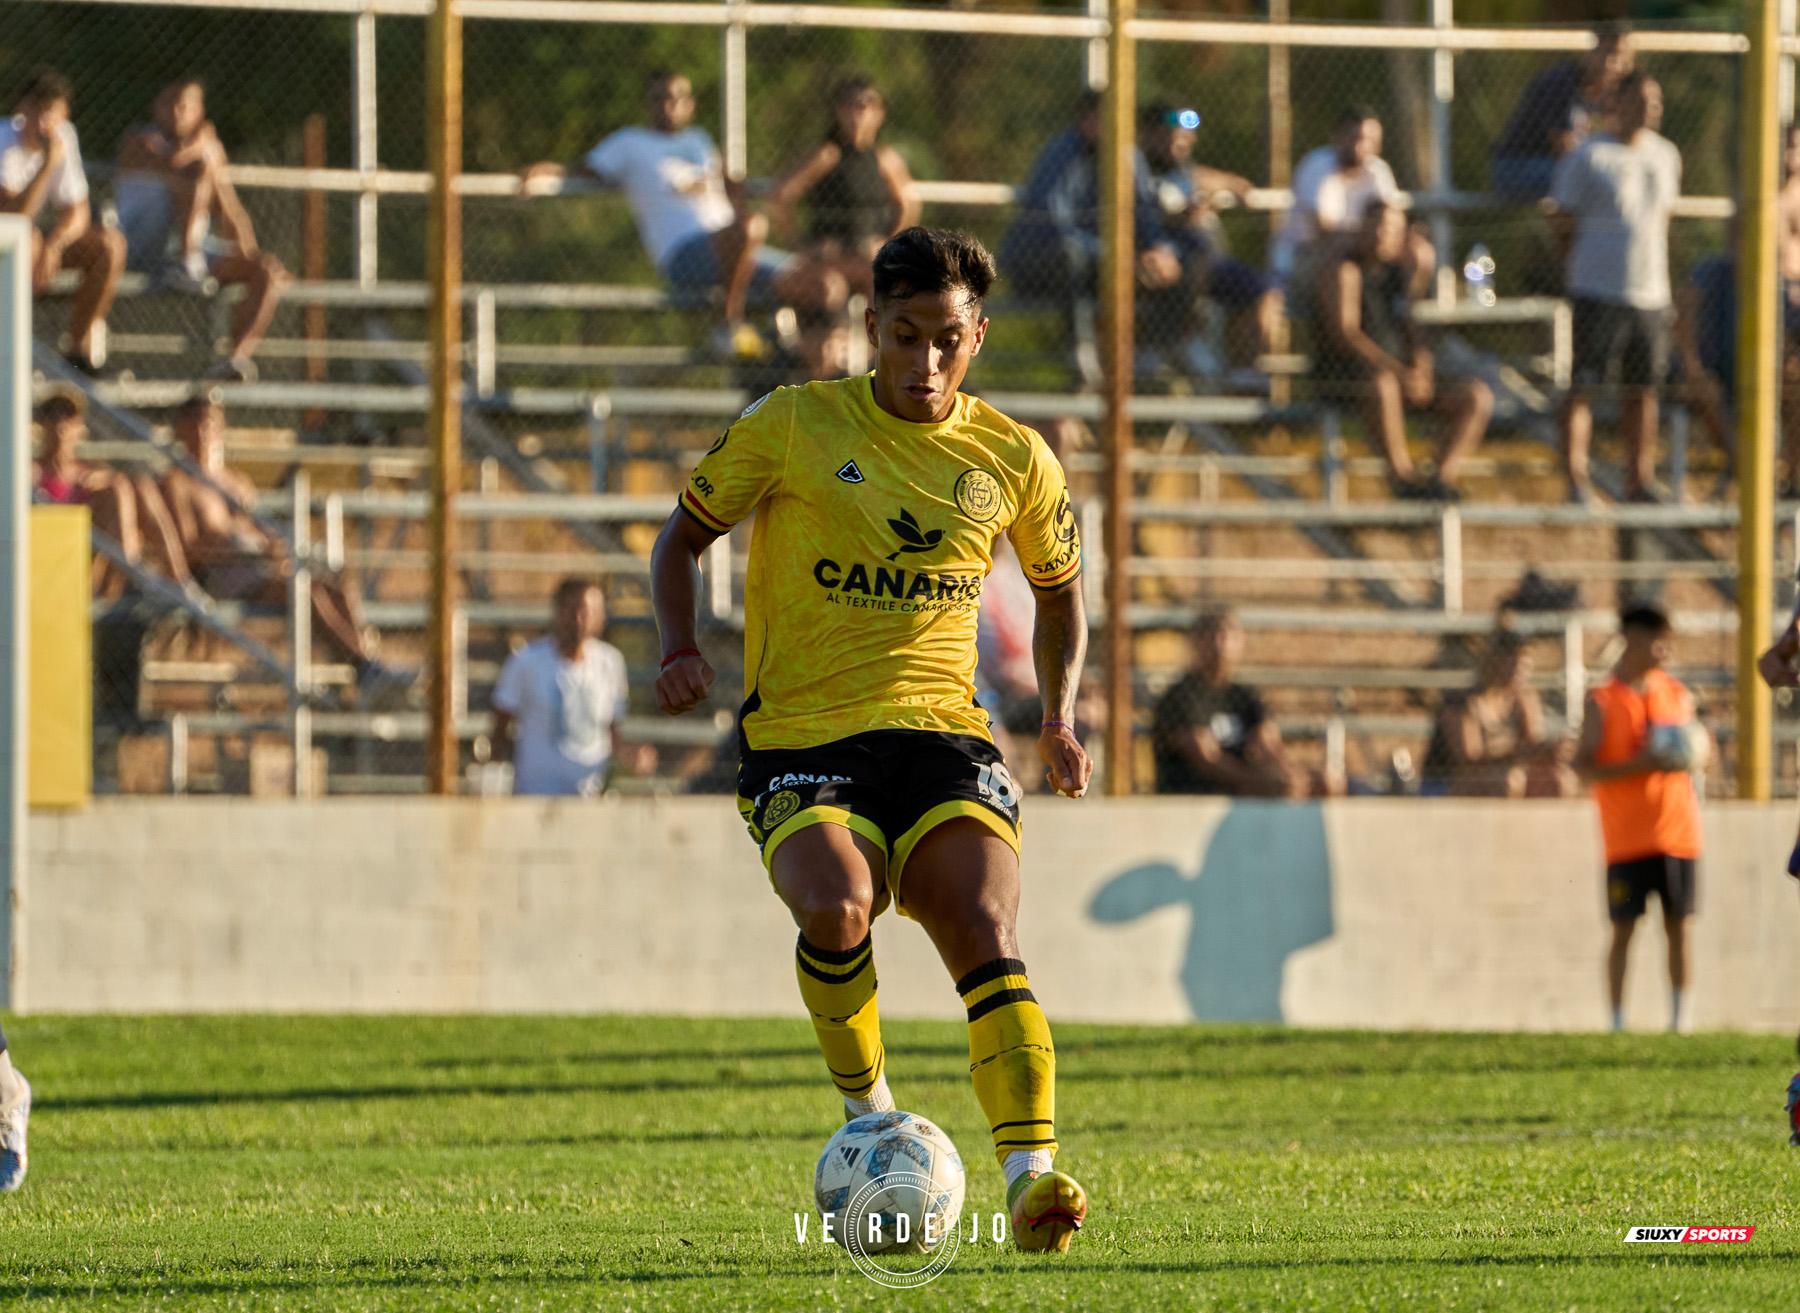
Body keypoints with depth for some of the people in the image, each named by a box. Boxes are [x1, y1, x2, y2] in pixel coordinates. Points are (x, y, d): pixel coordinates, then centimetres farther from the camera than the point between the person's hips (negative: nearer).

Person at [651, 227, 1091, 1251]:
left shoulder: (1013, 460, 8)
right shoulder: (795, 427, 1)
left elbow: (1060, 585, 26)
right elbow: (685, 535, 12)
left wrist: (1062, 713, 10)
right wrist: (681, 646, -6)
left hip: (943, 735, 2)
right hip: (801, 740, -2)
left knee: (984, 930, -24)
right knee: (836, 908, -31)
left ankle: (1030, 1175, -33)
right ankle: (869, 1113, -4)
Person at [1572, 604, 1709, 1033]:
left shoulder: (1676, 693, 9)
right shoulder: (1602, 702, -3)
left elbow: (1701, 743, 20)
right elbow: (1584, 767, -9)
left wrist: (1695, 758, -4)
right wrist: (1637, 764, -21)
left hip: (1678, 831, 3)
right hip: (1627, 834, -3)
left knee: (1678, 925, 3)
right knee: (1623, 928, -4)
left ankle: (1679, 1018, 11)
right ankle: (1617, 1021, 3)